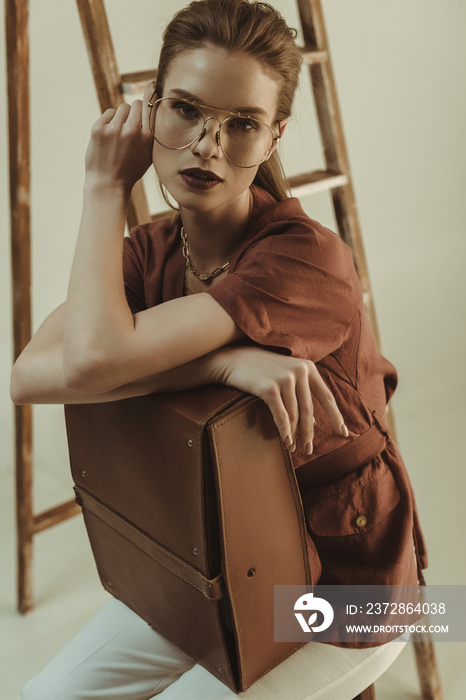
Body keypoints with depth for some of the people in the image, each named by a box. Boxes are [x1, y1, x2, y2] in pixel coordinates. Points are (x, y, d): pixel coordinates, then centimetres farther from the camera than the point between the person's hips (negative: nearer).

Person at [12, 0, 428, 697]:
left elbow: (95, 359, -37)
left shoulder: (307, 258, -29)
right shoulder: (150, 249, -8)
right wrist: (225, 359, -37)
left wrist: (107, 184, -26)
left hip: (341, 579, -5)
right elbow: (28, 376, -26)